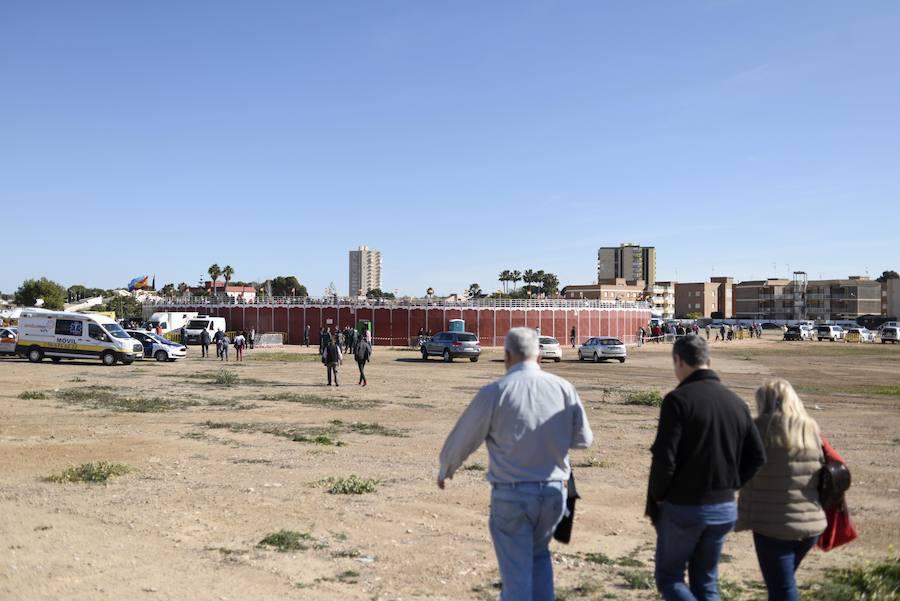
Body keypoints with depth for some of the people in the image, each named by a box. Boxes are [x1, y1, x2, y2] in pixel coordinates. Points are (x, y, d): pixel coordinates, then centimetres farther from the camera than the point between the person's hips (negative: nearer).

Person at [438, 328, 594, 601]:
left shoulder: (494, 392, -11)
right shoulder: (563, 388, -3)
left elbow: (463, 438, -2)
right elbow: (583, 439, 6)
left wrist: (445, 470, 17)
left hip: (512, 494, -3)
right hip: (554, 490, 4)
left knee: (517, 569, 7)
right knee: (539, 555, 26)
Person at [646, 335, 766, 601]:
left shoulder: (678, 399, -15)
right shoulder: (736, 402, 5)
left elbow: (664, 459, -19)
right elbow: (757, 457, 8)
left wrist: (655, 500, -5)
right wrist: (729, 485, 12)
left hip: (682, 508, -6)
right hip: (725, 509, 6)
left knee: (669, 578, 10)